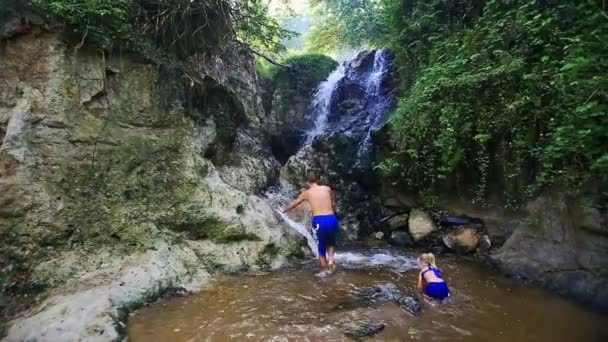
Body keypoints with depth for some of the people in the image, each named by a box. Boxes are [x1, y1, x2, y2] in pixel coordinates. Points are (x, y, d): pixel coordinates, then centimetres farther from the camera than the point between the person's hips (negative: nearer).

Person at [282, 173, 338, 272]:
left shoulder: (307, 193, 13)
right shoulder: (328, 189, 14)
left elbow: (294, 203, 28)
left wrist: (284, 210, 44)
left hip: (319, 221, -2)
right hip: (332, 219, 2)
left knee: (321, 247, 13)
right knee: (331, 242, 26)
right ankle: (331, 259, 3)